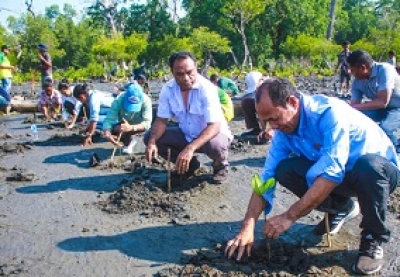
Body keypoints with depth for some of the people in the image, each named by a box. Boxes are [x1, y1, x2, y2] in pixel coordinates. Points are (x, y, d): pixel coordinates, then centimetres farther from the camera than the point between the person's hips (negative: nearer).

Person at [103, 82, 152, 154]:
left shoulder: (146, 100, -34)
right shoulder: (118, 100, -33)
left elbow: (147, 123, -38)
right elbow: (109, 119, -35)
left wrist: (131, 128, -56)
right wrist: (107, 134, -55)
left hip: (138, 125, 0)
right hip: (123, 124, 0)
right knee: (114, 130, -28)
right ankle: (128, 142, 5)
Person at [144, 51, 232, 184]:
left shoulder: (207, 89, -28)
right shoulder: (167, 89, -13)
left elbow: (214, 126, -35)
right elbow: (161, 120, -7)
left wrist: (190, 148, -49)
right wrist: (152, 142, -29)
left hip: (213, 134, -5)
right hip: (186, 135, 5)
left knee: (215, 144, -40)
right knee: (149, 137, -10)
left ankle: (220, 165, 0)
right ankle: (190, 164, 8)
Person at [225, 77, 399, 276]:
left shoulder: (330, 112, -31)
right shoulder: (283, 131, -9)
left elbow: (331, 172, -39)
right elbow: (266, 177, -11)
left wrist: (289, 217, -38)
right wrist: (248, 227, -22)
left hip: (380, 168, -6)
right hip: (338, 177, 6)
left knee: (368, 166, -40)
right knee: (284, 170, -15)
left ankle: (373, 238, -13)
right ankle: (341, 208, 9)